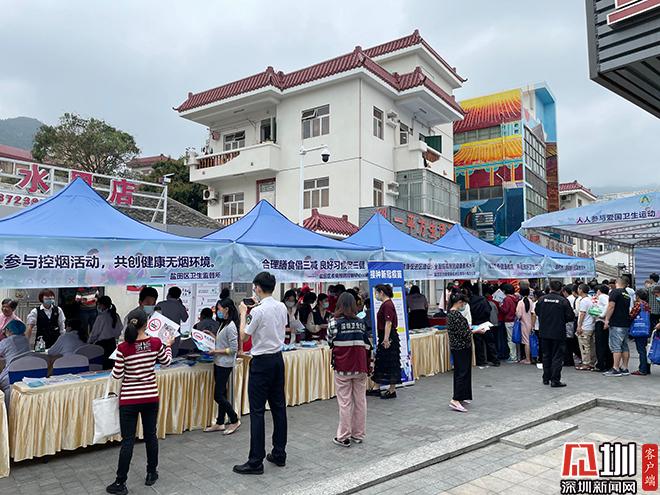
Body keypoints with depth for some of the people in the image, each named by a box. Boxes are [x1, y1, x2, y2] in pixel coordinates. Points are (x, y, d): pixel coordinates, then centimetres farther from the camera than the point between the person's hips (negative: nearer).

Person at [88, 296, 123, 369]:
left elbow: (94, 333, -10)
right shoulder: (116, 316, 0)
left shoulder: (101, 317, -17)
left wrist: (88, 343, 4)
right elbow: (119, 332, 8)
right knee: (110, 365, 13)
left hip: (101, 344, -6)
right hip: (112, 343, 6)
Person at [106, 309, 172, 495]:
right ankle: (151, 473, 31)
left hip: (129, 399, -2)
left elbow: (117, 375, -8)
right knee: (150, 435, 16)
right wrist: (168, 345, 24)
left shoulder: (123, 347, -14)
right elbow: (166, 362, 8)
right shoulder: (156, 343, -9)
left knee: (128, 440, 6)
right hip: (150, 396, 2)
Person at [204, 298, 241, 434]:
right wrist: (212, 336, 9)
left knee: (218, 395, -3)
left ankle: (234, 420, 12)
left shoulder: (231, 327, -19)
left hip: (225, 364, -9)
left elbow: (233, 349, -20)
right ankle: (220, 423, 24)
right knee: (221, 394, 14)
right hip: (219, 363, 9)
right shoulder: (223, 324, 10)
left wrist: (216, 351, -17)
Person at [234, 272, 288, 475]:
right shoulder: (282, 307, 3)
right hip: (278, 358, 7)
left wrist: (243, 313, 3)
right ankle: (279, 454, 21)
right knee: (279, 407, 12)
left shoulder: (257, 311, -17)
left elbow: (243, 337, -9)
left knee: (257, 411, -1)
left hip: (262, 361, -7)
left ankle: (256, 461, 5)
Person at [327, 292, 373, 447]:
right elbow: (367, 345, 6)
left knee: (345, 402, 4)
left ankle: (344, 437, 11)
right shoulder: (361, 323, 1)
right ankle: (359, 434, 22)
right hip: (360, 368, 3)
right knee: (360, 401, 12)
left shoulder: (335, 323, -10)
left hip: (342, 368, -3)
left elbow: (330, 342, 3)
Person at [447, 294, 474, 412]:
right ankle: (455, 400, -8)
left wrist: (468, 328, 20)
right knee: (463, 372, -6)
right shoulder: (457, 314, -20)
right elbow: (463, 333, -21)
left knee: (459, 372, 16)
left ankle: (460, 397, 24)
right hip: (462, 347, -10)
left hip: (455, 346, 10)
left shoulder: (450, 313, 10)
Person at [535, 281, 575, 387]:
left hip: (544, 333, 4)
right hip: (558, 333, -4)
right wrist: (562, 320, 10)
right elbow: (571, 316, -8)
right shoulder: (563, 301, -13)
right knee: (557, 356, 4)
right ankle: (555, 380, 3)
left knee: (546, 355, 16)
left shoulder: (541, 299, -3)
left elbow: (537, 312, 9)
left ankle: (546, 378, 23)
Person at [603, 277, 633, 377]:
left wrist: (607, 320, -12)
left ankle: (616, 369, -7)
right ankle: (624, 368, 16)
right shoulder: (627, 294, 14)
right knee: (625, 347, 11)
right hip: (626, 323, 8)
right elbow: (628, 309, 21)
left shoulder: (614, 292, -9)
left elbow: (611, 306, -16)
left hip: (616, 324, -8)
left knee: (616, 347, -7)